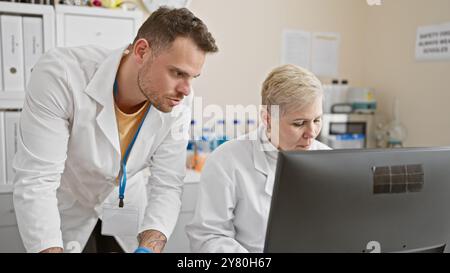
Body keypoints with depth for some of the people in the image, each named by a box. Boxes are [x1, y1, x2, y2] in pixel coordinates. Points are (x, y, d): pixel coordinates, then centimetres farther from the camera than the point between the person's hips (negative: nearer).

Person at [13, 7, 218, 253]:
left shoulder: (178, 101, -22)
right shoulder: (60, 74, -32)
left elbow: (167, 186, -19)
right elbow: (35, 181, -32)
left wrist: (147, 249, -34)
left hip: (126, 210, 3)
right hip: (65, 211, -2)